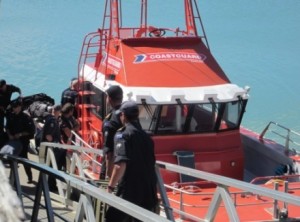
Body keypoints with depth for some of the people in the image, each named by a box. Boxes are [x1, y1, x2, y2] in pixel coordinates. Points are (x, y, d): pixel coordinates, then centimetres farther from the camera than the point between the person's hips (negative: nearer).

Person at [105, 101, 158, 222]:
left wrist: (110, 186, -17)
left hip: (129, 190, -7)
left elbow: (121, 164, -20)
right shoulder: (146, 136, 16)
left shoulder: (123, 134, -8)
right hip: (148, 190, 7)